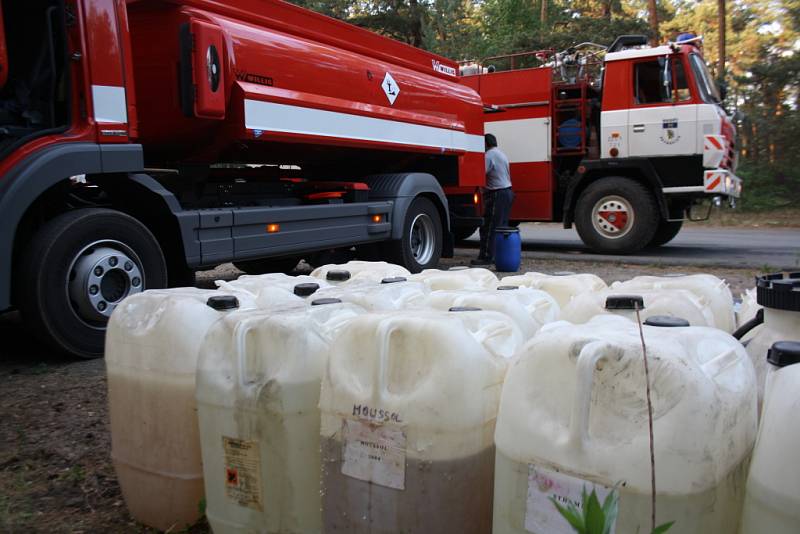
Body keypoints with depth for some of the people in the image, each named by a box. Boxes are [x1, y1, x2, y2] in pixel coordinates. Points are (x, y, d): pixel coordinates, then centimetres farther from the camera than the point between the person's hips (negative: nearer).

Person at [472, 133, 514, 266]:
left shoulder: (489, 155, -11)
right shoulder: (501, 154, 20)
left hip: (497, 194, -10)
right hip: (507, 191, 10)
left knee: (489, 227, -7)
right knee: (502, 226, 13)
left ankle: (486, 257, -6)